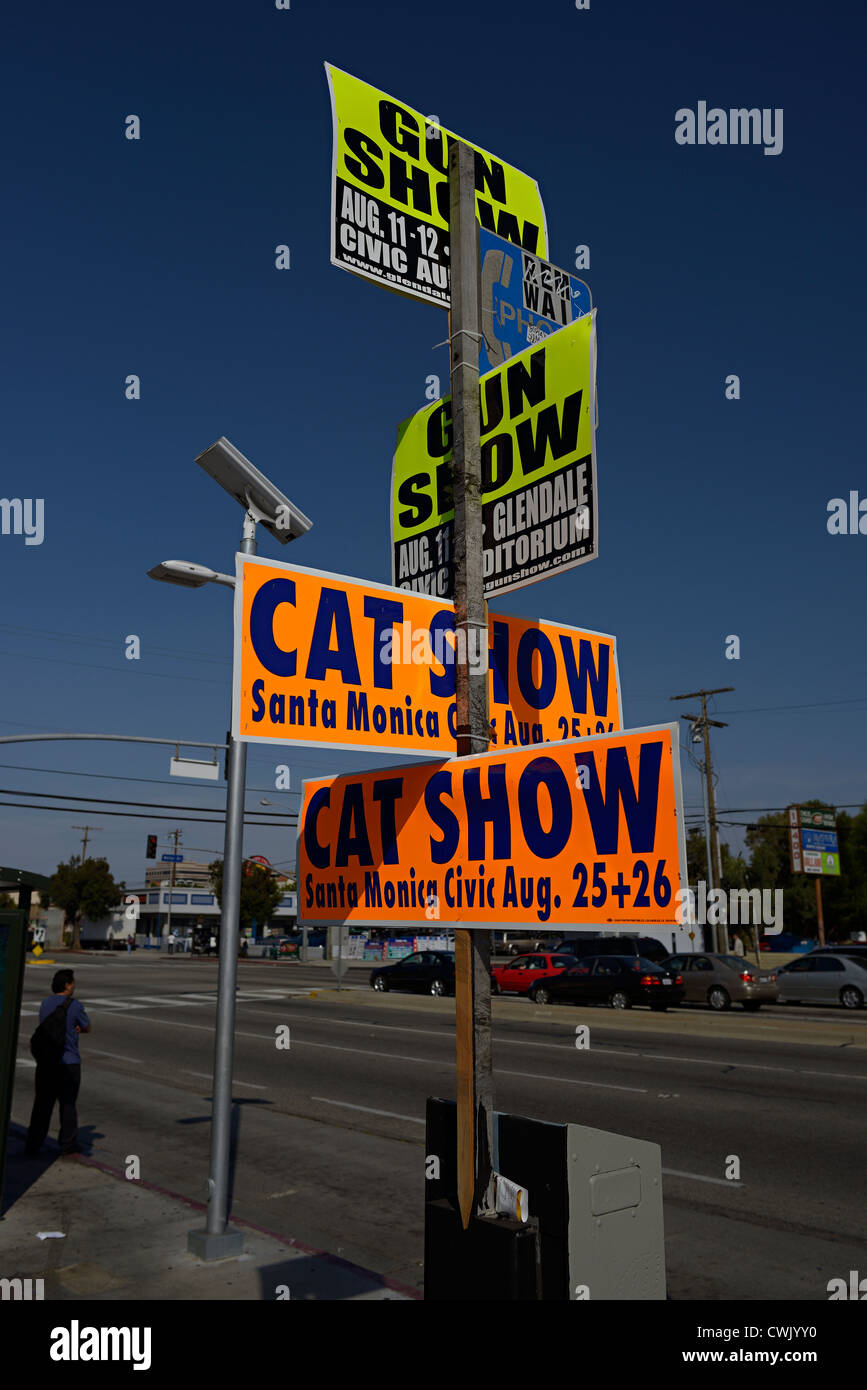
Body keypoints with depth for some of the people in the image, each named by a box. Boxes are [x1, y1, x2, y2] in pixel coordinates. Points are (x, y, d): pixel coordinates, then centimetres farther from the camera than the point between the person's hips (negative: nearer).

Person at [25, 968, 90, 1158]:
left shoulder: (44, 1005, 5)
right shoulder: (75, 1006, -11)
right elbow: (87, 1028, 2)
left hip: (45, 1062, 4)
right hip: (69, 1063, -4)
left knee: (42, 1104, 10)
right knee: (68, 1105, 7)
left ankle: (33, 1146, 13)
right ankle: (67, 1146, 15)